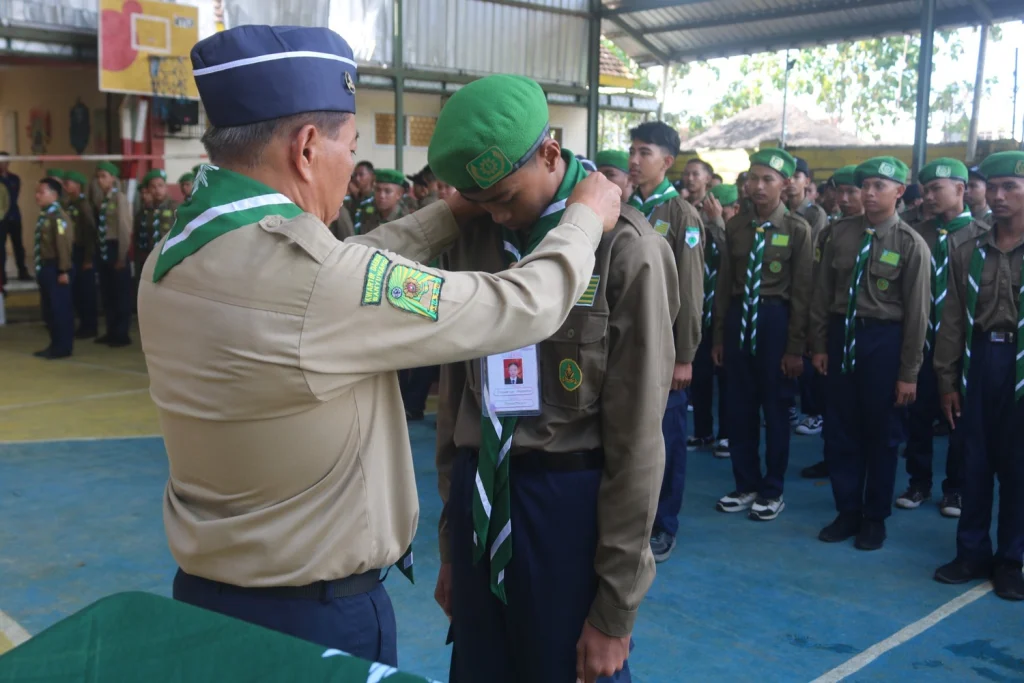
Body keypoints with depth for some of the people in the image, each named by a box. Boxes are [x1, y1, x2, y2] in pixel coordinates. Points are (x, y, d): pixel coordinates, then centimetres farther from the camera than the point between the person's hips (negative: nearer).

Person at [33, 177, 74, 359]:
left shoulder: (58, 216, -14)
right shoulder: (44, 216, 14)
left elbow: (64, 245, -18)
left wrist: (64, 270, -20)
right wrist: (40, 267, 18)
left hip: (55, 268, -10)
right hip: (45, 267, 10)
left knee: (60, 307, -3)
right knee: (48, 308, 14)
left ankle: (63, 347, 4)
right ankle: (55, 345, 23)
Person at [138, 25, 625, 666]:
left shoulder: (173, 257, -3)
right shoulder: (312, 275, -28)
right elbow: (525, 307, -19)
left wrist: (452, 214, 14)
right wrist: (587, 217, -1)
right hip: (319, 613, -7)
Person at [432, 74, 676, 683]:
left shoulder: (625, 248, -12)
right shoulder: (473, 237, 3)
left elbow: (636, 440, -11)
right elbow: (458, 392, 9)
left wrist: (614, 608, -8)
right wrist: (451, 541, 14)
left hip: (572, 504, -4)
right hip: (478, 498, 5)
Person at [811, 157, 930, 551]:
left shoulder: (911, 244, -7)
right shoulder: (841, 233, 3)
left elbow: (916, 313, -7)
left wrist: (909, 373, -8)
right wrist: (819, 345, 6)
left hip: (884, 339, -3)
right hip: (842, 334, 4)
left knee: (881, 434, 8)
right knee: (840, 429, 10)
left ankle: (874, 517, 25)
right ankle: (847, 511, 26)